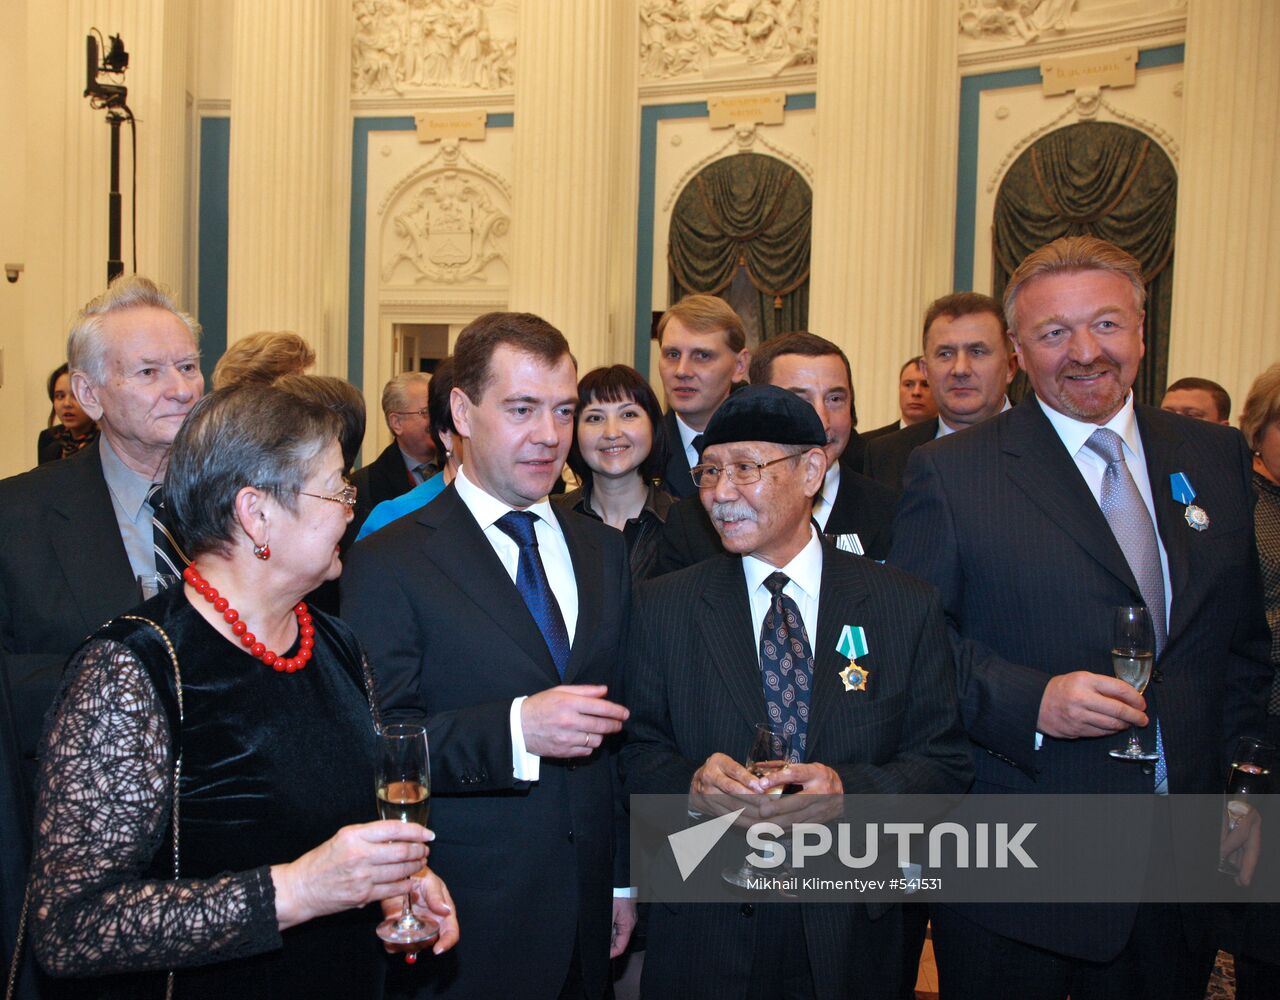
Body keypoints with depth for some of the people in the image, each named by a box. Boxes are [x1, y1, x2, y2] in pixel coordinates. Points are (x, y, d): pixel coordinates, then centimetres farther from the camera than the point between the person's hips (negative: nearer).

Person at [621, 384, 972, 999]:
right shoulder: (662, 607, -1)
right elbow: (638, 752, 1)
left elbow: (945, 765, -3)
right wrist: (691, 782, -21)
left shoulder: (907, 607, -3)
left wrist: (849, 788, -21)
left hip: (850, 933, 0)